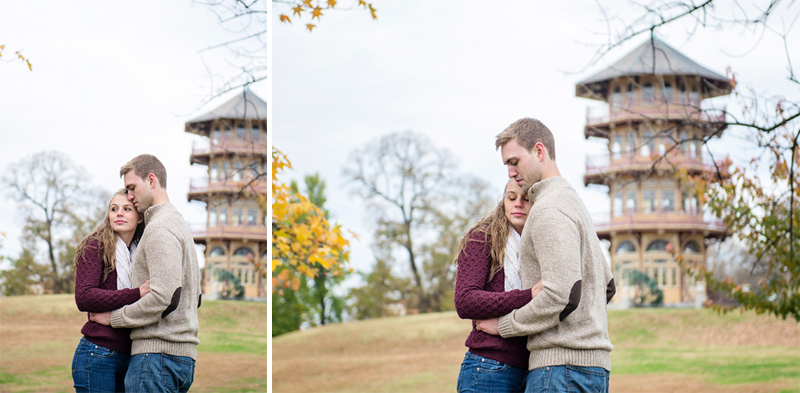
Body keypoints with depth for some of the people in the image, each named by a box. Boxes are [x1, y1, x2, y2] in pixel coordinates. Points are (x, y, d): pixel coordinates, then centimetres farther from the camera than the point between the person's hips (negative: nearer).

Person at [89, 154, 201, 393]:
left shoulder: (159, 228, -9)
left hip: (159, 351, -10)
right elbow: (195, 298, 23)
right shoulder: (179, 223, 23)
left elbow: (162, 297, -19)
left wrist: (114, 317, -8)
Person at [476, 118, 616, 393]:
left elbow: (562, 295, -20)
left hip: (563, 362, -10)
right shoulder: (574, 201, 22)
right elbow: (607, 286, 26)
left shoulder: (549, 210, -11)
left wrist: (504, 325, -9)